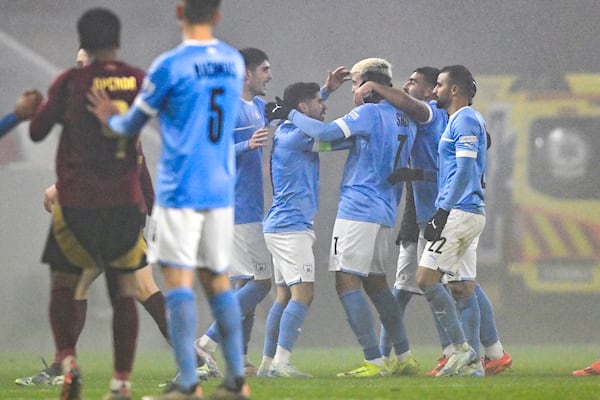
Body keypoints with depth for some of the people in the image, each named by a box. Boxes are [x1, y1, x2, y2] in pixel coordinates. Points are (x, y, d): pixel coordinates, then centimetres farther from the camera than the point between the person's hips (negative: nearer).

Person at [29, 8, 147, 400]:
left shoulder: (70, 82, -5)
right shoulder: (138, 80, 1)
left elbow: (37, 132, 1)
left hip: (76, 203, -2)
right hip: (126, 202, 2)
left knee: (63, 286, 12)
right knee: (124, 290, 8)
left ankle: (68, 360, -11)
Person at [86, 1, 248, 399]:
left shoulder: (170, 66, -11)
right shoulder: (235, 63, 7)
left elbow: (132, 126, 0)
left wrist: (110, 117, 23)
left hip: (180, 190, -5)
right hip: (221, 189, 5)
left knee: (179, 280, -5)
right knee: (218, 281, 12)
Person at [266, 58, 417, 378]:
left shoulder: (368, 114, -10)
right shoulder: (406, 121, 15)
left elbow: (325, 133, -20)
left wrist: (290, 114, -7)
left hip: (358, 209, -9)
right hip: (385, 213, 9)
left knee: (347, 283, -9)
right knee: (375, 283, 19)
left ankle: (374, 361, -17)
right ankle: (404, 355, 20)